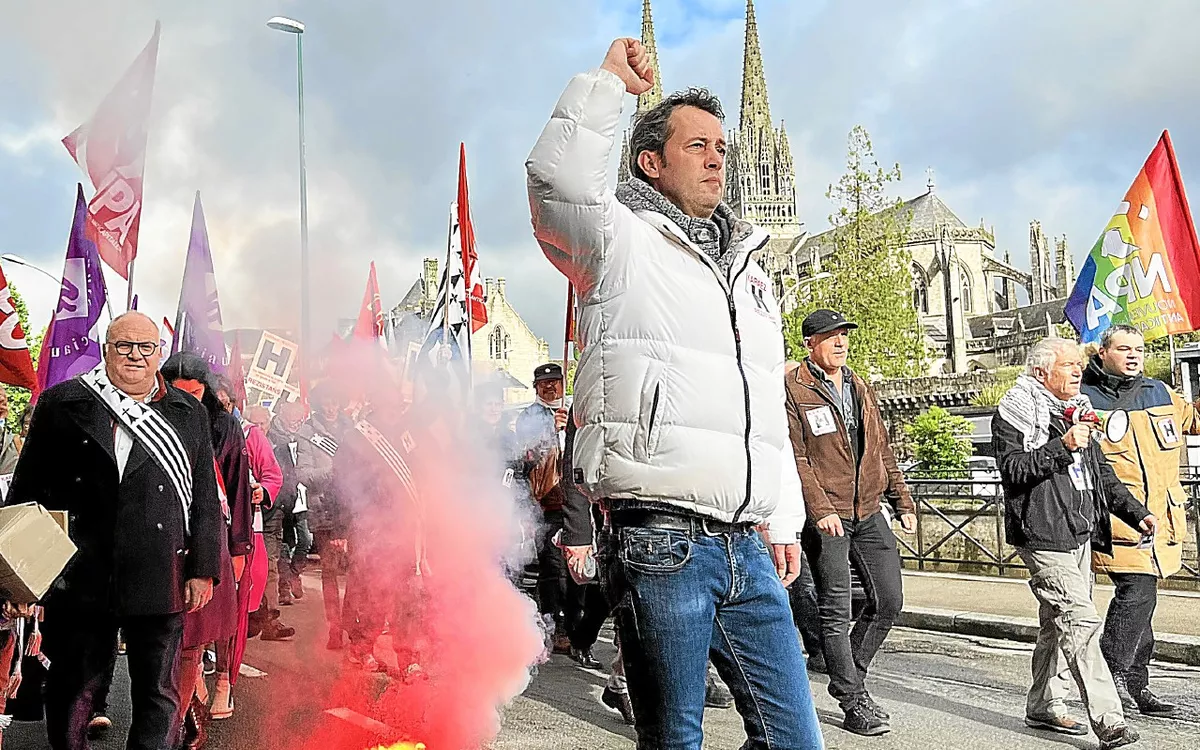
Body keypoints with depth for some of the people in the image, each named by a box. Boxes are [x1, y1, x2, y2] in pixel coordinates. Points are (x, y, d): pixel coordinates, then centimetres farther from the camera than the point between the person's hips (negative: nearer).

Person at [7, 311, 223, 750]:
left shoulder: (189, 414, 7)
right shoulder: (61, 404, 5)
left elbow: (206, 500, 7)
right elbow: (27, 490, 7)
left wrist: (204, 570, 2)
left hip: (160, 579, 0)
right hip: (78, 578, 0)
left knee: (159, 696, 8)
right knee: (70, 687, 14)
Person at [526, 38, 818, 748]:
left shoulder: (751, 272, 23)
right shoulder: (623, 243, 3)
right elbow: (558, 182, -20)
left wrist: (784, 521, 18)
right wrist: (608, 82, -7)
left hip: (748, 547, 7)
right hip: (659, 540, -6)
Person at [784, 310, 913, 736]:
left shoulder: (860, 388, 15)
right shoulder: (792, 389, -7)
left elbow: (882, 450, 20)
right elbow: (794, 457, -14)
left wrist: (903, 502, 15)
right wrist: (820, 509, -22)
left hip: (869, 512, 7)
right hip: (825, 517, -7)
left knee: (889, 600, 8)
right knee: (836, 611, 0)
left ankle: (849, 678, 26)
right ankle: (854, 703, 11)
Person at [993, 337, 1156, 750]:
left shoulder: (1077, 411, 19)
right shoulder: (1015, 414, -7)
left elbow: (1102, 473, 23)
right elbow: (1013, 468, -19)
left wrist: (1136, 512, 13)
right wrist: (1062, 447, -24)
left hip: (1080, 535, 9)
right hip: (1044, 537, -9)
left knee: (1058, 624, 15)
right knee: (1081, 623, -13)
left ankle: (1044, 707, 26)